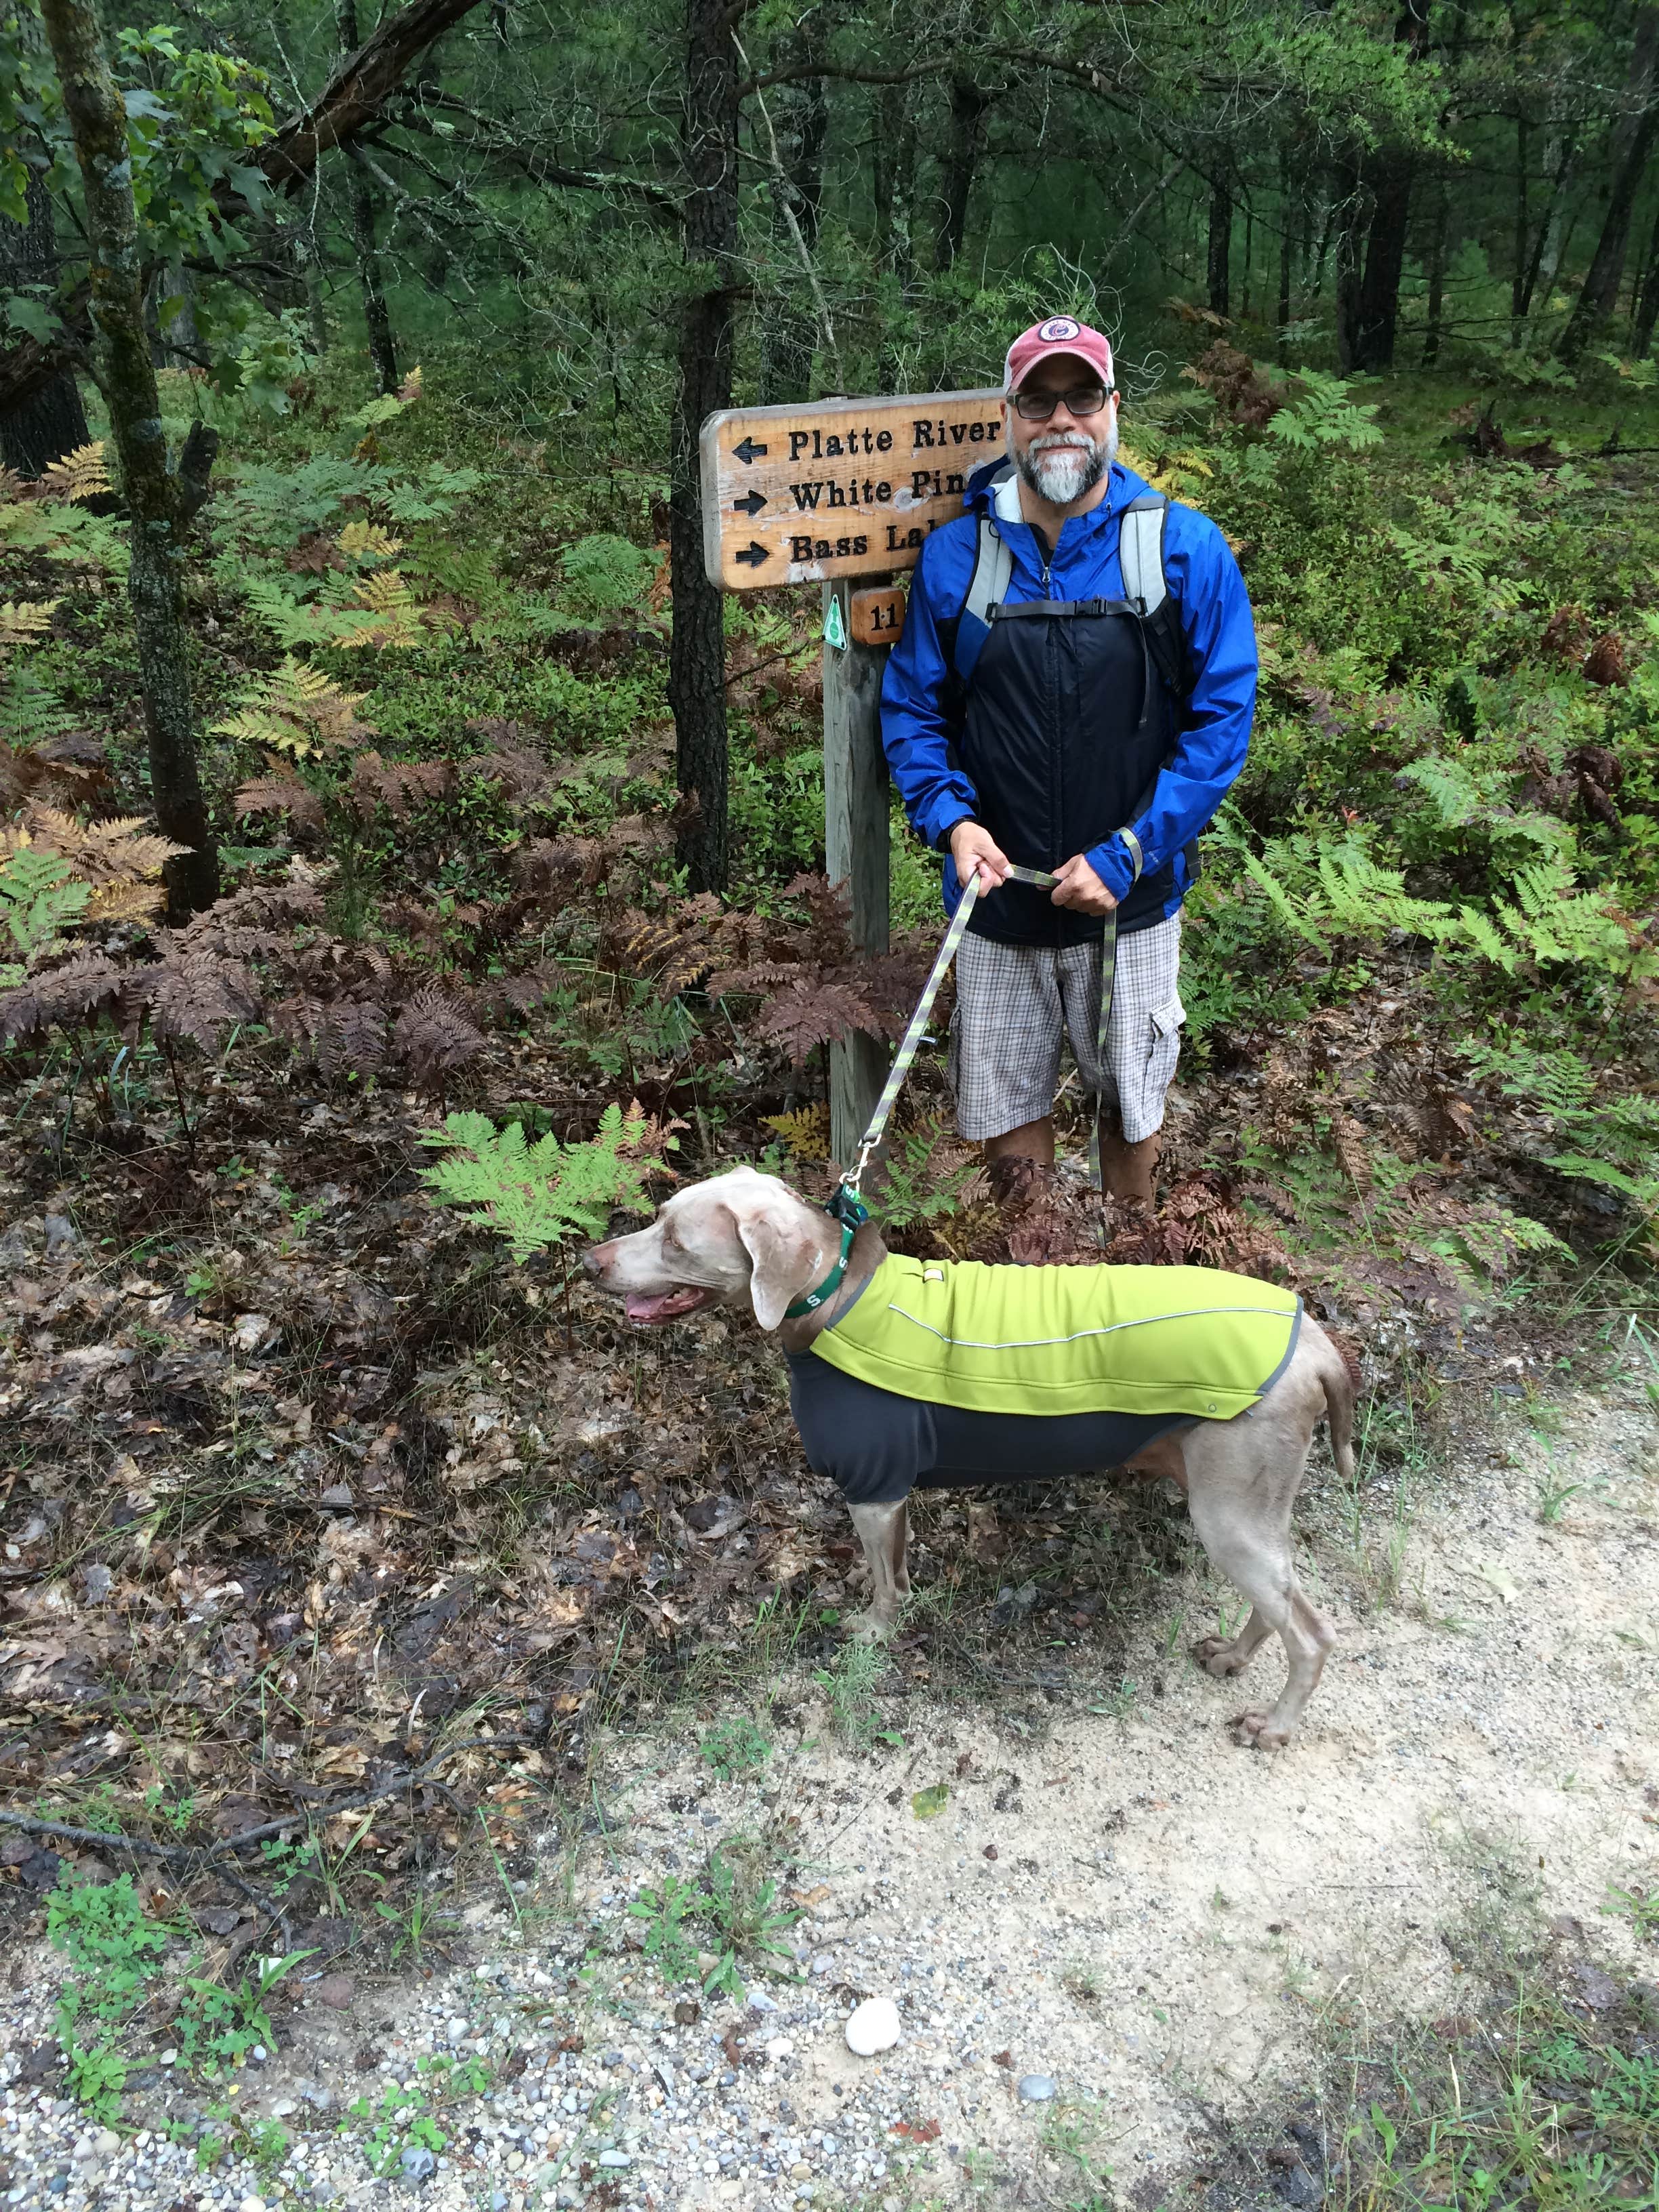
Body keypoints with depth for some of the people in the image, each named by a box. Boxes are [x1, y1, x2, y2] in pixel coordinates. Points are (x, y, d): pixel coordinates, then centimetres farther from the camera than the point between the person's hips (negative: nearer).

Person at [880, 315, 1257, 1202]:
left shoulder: (1187, 549, -7)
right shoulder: (954, 554, -2)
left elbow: (1222, 716, -8)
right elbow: (911, 708, 3)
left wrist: (1125, 857, -16)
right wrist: (950, 819, -15)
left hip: (1131, 898, -1)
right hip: (998, 897, 1)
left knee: (1130, 1103, 17)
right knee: (1005, 1107, 13)